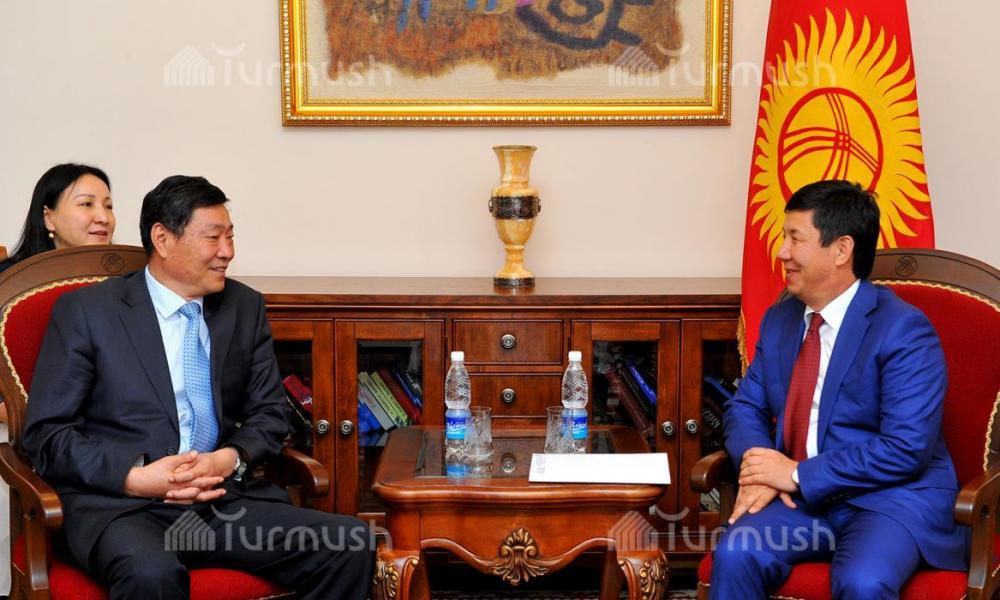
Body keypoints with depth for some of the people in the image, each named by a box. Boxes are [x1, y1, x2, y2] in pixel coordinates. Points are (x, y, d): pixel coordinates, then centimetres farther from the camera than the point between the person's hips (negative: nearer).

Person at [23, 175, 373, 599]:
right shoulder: (85, 310, 1)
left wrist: (229, 460, -9)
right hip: (116, 503, -4)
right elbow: (45, 434, -1)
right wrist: (137, 477, -17)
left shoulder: (245, 307, 13)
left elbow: (269, 416, 14)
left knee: (351, 545, -19)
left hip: (223, 498, 4)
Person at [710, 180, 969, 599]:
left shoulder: (903, 330, -12)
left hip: (892, 497, -5)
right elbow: (745, 407, 14)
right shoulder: (779, 320, 10)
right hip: (801, 497, 5)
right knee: (734, 556, -24)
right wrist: (758, 465, -9)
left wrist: (799, 474, -18)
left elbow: (907, 449, -18)